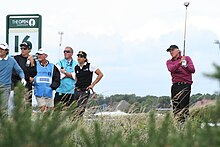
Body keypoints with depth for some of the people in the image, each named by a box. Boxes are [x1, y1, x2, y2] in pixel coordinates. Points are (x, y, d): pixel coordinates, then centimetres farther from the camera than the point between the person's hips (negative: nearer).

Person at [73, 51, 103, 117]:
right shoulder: (76, 67, 10)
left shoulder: (89, 66, -4)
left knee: (80, 111, -14)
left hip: (85, 91, -5)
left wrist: (92, 84, -2)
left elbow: (100, 74, 0)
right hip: (76, 91, 5)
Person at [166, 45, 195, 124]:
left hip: (185, 85, -4)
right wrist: (179, 62, -21)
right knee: (176, 108, 2)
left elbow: (192, 70, -1)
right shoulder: (169, 62, 15)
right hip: (175, 85, 4)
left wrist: (186, 65, -19)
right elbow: (171, 69, -7)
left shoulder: (187, 58, 10)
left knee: (184, 107, -13)